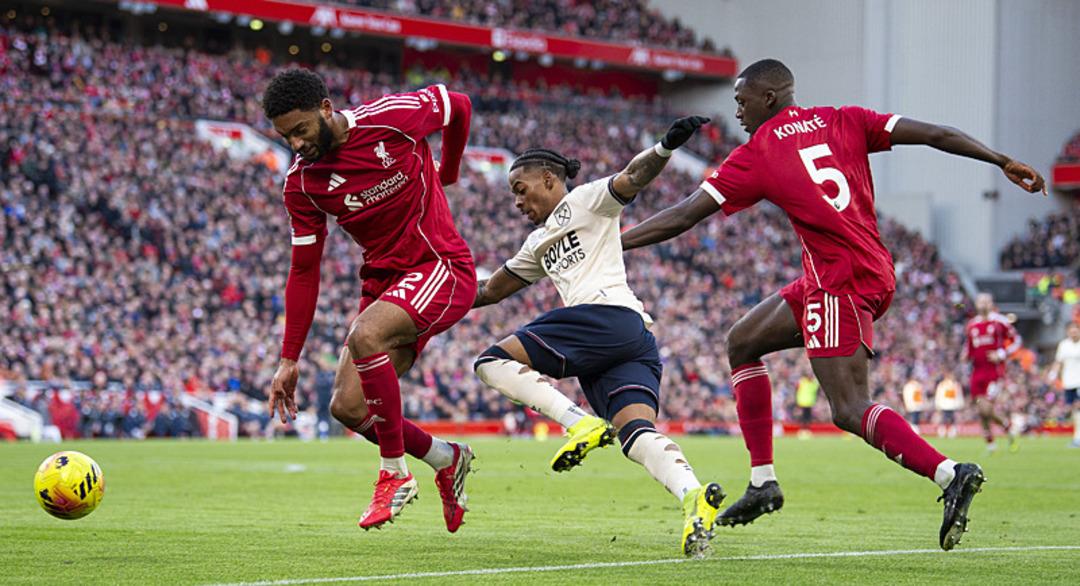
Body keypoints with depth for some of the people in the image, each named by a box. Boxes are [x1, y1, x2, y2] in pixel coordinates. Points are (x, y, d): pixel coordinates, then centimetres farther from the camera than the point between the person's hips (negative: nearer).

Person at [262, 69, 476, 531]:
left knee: (365, 336, -32)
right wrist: (289, 360, 0)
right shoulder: (301, 183, -3)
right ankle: (446, 460, 19)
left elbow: (458, 105, 5)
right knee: (347, 407, -6)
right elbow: (304, 271, 3)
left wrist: (447, 174, 20)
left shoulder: (394, 117, -16)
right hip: (384, 281, 6)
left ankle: (395, 474, -17)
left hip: (441, 267, -6)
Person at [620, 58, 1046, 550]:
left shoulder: (756, 154, -2)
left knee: (850, 409, -12)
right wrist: (1004, 162, 10)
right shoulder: (843, 122, 11)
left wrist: (611, 245, 7)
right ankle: (762, 483, 18)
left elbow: (682, 217, -2)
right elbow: (937, 135, 4)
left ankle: (950, 474, -28)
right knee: (741, 343, 18)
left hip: (840, 283, -8)